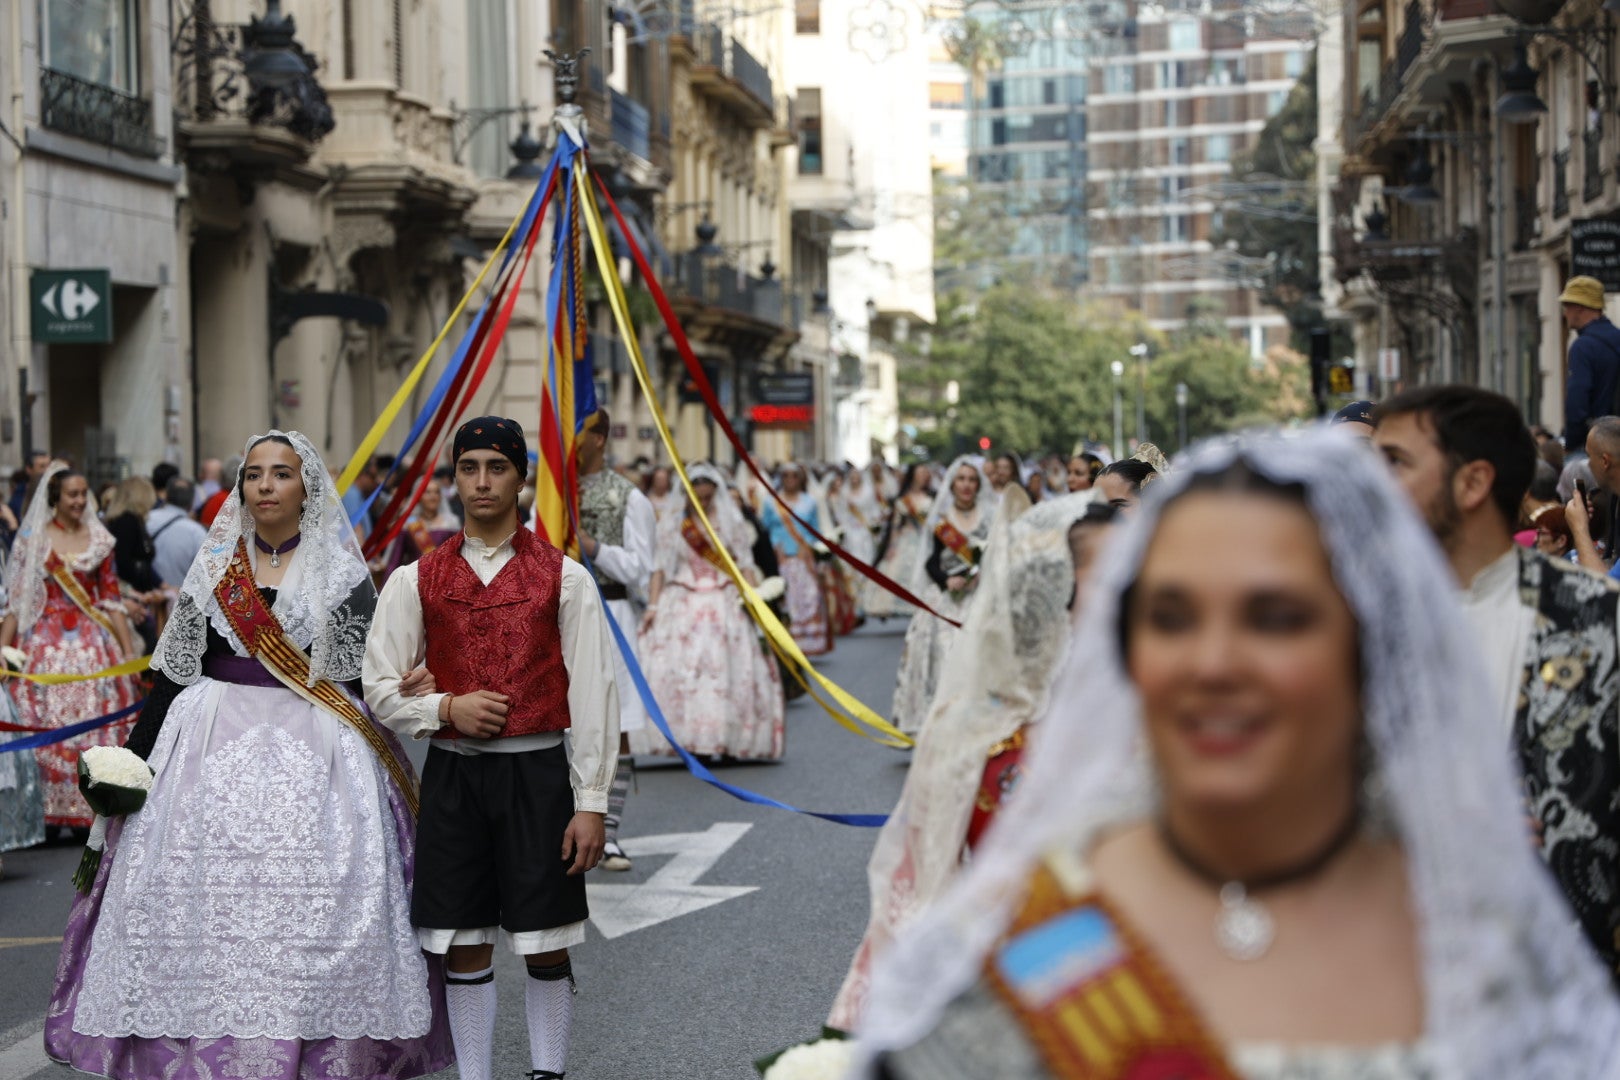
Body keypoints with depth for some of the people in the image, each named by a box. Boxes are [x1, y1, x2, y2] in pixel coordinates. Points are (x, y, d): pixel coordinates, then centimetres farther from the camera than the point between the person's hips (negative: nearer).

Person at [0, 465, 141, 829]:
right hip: (47, 645, -2)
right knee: (49, 727, -5)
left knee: (99, 725, -2)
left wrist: (129, 650, 6)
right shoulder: (32, 539, 4)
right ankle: (54, 811, 1)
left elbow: (111, 599, 10)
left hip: (93, 643, 2)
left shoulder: (99, 538, 9)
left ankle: (97, 807, 4)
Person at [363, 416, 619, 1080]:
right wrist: (447, 708, -11)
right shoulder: (417, 581, 6)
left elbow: (592, 694, -2)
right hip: (452, 775, 2)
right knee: (463, 946, 7)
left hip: (537, 772, -2)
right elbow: (379, 687, 8)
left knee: (545, 945, 2)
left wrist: (591, 802, -7)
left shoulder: (563, 577, 1)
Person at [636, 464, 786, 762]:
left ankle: (729, 739, -1)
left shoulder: (731, 521, 6)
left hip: (724, 605, 0)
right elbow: (659, 567, 5)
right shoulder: (672, 522, 5)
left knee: (730, 670, -6)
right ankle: (690, 740, -7)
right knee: (681, 670, -9)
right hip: (683, 604, 0)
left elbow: (745, 565, 6)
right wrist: (652, 605, -2)